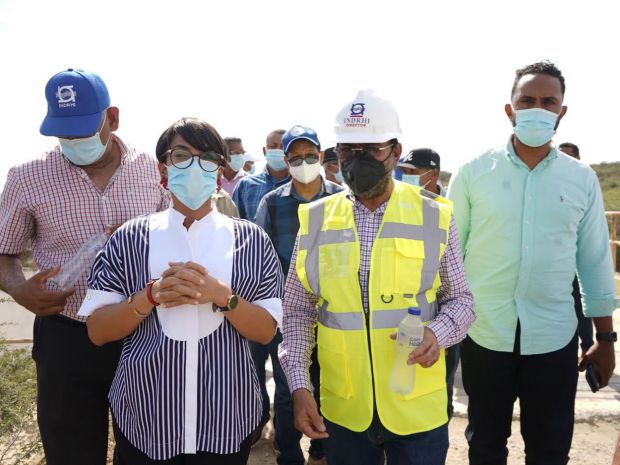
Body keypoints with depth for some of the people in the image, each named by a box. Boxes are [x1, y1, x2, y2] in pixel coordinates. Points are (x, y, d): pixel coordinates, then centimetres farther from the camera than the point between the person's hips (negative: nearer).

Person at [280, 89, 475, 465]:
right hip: (343, 409, 1)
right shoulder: (316, 219, -1)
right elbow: (298, 311, 3)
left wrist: (438, 334, -16)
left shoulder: (433, 217, -4)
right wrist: (299, 385, -4)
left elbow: (461, 300, 4)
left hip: (418, 409, -1)